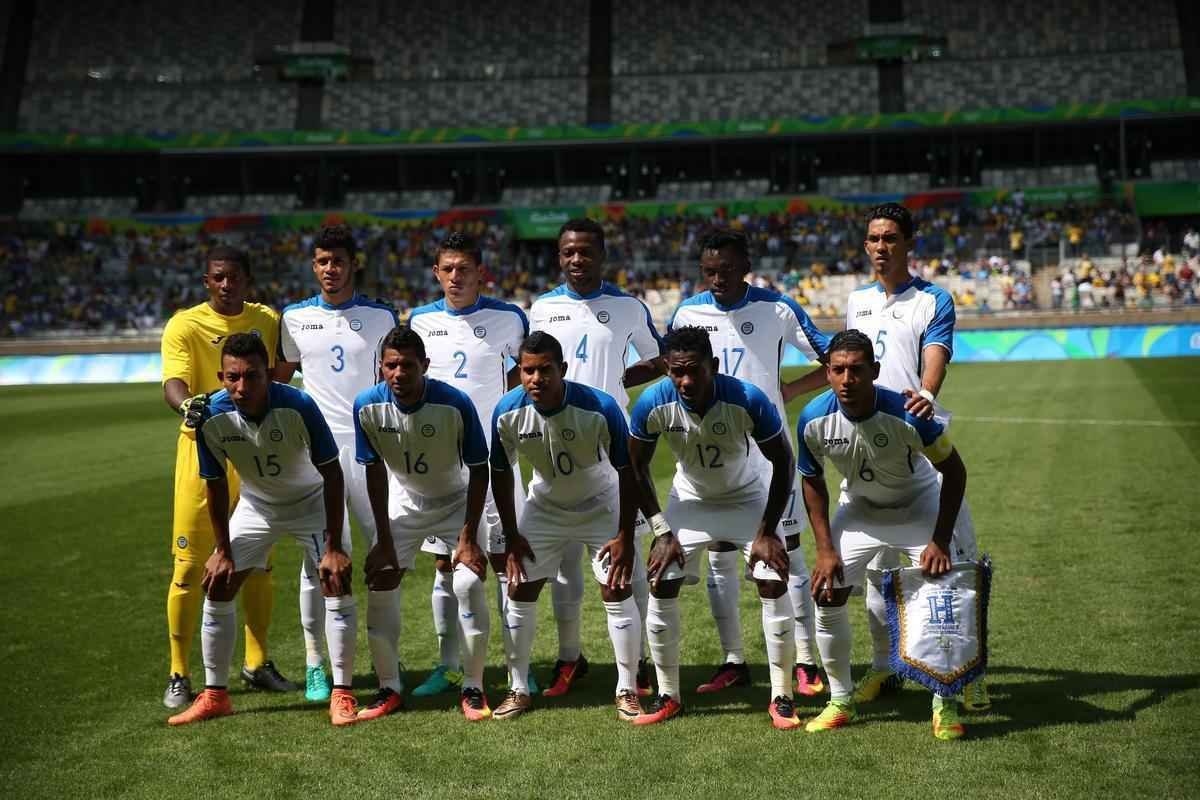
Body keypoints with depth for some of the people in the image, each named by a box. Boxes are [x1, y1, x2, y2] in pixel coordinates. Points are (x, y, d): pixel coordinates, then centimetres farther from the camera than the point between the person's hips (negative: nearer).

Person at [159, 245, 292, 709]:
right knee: (190, 566, -3)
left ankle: (257, 664, 26)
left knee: (258, 563, 12)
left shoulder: (268, 321, 6)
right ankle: (179, 674, 11)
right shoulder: (184, 326, -8)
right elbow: (173, 382, -22)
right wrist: (186, 404, -45)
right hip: (202, 452, -4)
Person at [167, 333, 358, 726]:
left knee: (337, 587, -15)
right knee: (217, 589, 0)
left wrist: (334, 546, -24)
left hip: (312, 500, -3)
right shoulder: (212, 418, -24)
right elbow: (215, 484, -8)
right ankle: (214, 696, 15)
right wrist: (223, 550, -4)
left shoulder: (298, 406, -33)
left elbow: (331, 474, -23)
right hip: (256, 504, 3)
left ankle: (341, 694, -3)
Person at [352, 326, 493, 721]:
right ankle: (389, 689, 10)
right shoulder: (367, 406, -21)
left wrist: (468, 537, -20)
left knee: (469, 584, -16)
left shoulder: (455, 404, -29)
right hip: (403, 502, 3)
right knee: (379, 586, -5)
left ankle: (473, 689, 0)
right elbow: (375, 471, -10)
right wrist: (384, 541, -9)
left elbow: (479, 470, -19)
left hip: (455, 500, -3)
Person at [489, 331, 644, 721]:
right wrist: (511, 537, -5)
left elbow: (627, 471, -19)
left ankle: (627, 691, 8)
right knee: (519, 590, 0)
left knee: (617, 591, -8)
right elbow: (501, 474, -7)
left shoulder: (601, 408, -31)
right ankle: (518, 690, 14)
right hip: (544, 506, 3)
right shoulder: (507, 412, -22)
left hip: (601, 504, -2)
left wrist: (625, 536, -18)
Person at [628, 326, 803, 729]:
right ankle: (668, 697, 11)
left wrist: (767, 531, -17)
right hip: (689, 501, 2)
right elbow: (637, 468, -10)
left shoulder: (748, 400, -32)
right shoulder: (652, 404, -27)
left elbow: (782, 461, -17)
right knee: (660, 587, -5)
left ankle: (781, 698, 4)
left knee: (774, 585, -11)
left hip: (747, 499, -2)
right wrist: (663, 533, -13)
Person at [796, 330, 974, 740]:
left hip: (918, 505, -2)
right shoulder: (813, 419, -24)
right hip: (860, 508, 3)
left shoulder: (906, 414, -33)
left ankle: (945, 704, 7)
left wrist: (940, 541, -21)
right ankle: (841, 701, 14)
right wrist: (825, 548, -11)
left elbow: (954, 471, -19)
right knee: (827, 596, -4)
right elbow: (813, 482, -6)